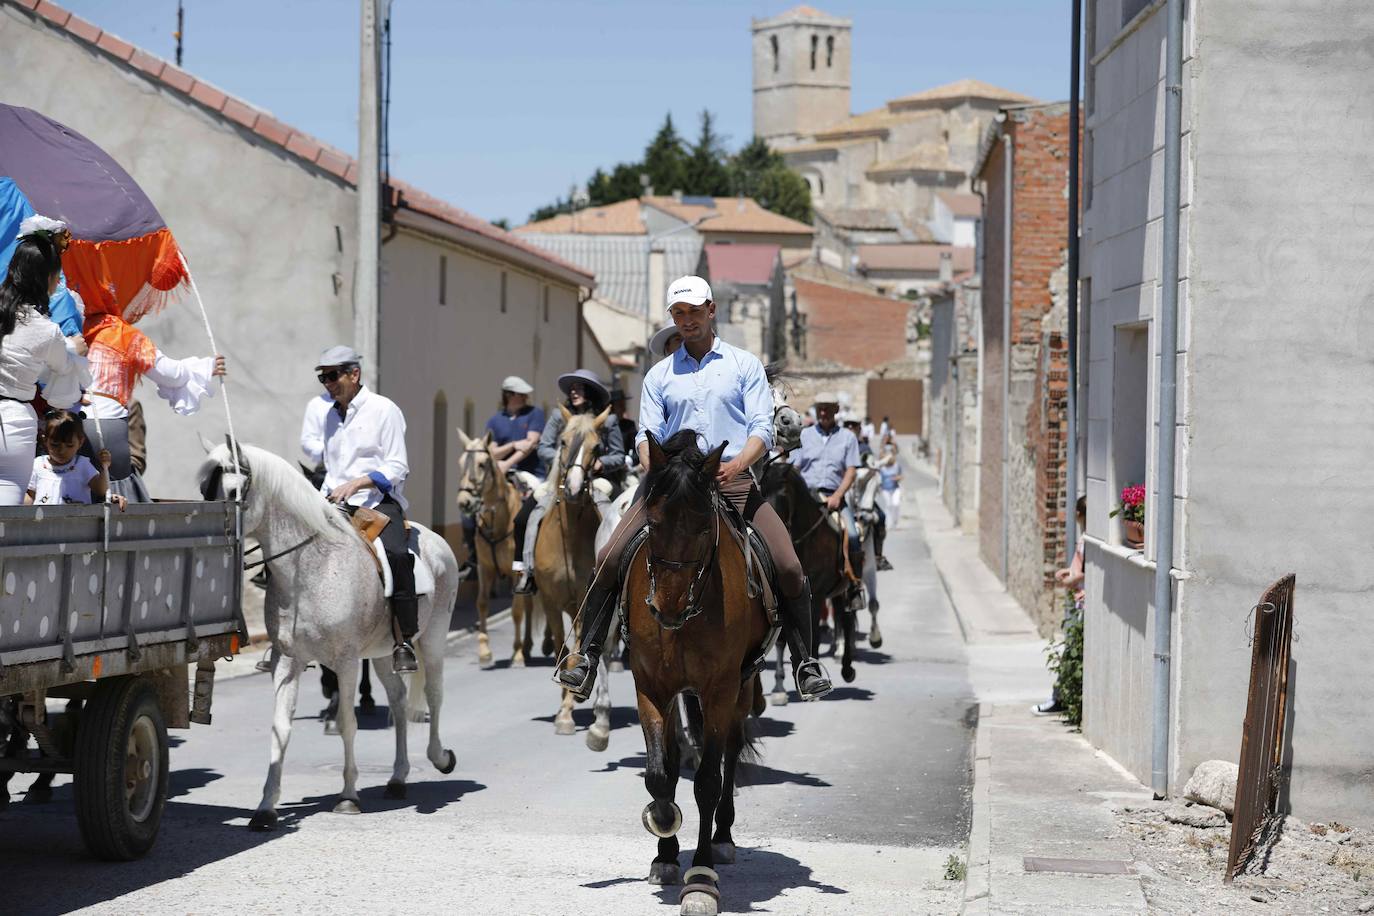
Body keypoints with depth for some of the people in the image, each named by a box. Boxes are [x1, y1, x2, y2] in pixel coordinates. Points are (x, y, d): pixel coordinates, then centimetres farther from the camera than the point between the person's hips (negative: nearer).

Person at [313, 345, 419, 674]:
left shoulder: (384, 409, -1)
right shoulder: (331, 415, 19)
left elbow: (397, 468, -6)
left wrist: (357, 483, -19)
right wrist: (324, 498, 8)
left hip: (378, 501, -6)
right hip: (338, 506, 6)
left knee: (396, 554, -34)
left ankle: (404, 642, -29)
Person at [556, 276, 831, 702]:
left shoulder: (745, 365, 11)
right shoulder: (659, 375, 17)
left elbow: (762, 428, 2)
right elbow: (648, 434, 10)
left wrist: (737, 464, -19)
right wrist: (652, 466, -14)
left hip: (733, 479, -1)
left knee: (789, 569, -17)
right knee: (608, 560, -15)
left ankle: (804, 659, 0)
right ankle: (587, 656, -6)